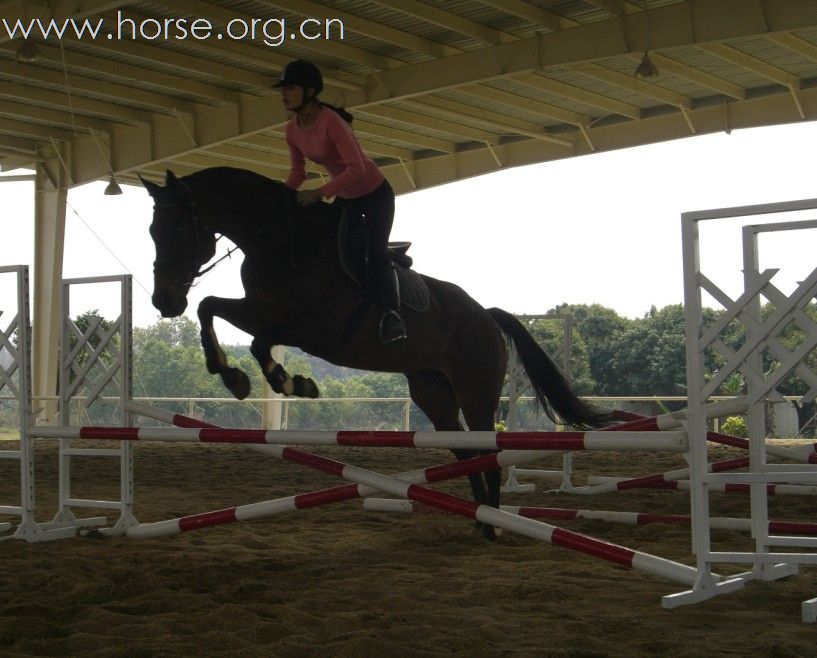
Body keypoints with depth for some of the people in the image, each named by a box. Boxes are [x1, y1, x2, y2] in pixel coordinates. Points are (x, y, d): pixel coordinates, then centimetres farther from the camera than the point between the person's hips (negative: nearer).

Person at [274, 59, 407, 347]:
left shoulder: (330, 121, -29)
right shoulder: (292, 130, -5)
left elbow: (356, 167, -35)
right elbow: (297, 172, 6)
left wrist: (320, 193, -37)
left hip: (375, 194, -8)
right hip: (344, 197, 8)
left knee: (376, 253, -22)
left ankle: (391, 313, -28)